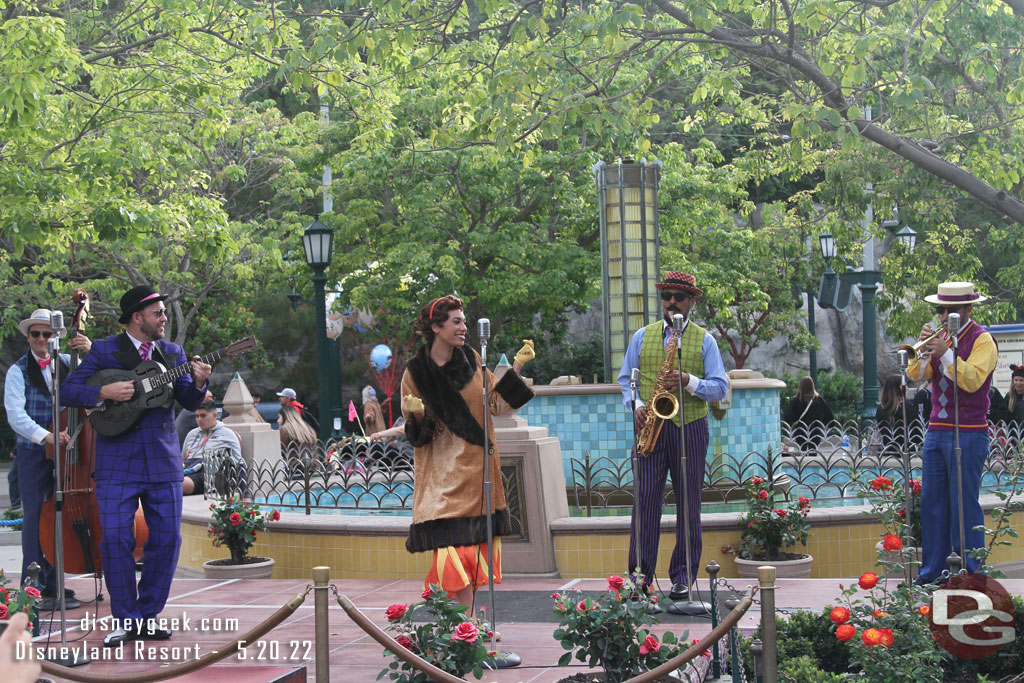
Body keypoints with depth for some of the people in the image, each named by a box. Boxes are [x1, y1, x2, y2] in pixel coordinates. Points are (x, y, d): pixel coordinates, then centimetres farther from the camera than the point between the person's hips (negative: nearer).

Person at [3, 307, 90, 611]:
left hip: (65, 449, 3)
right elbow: (15, 415, -11)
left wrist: (90, 352, -13)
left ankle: (54, 586, 12)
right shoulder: (18, 371, -1)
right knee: (35, 517, -4)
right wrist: (45, 436, -25)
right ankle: (35, 589, 0)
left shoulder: (68, 363, 9)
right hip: (33, 453, -3)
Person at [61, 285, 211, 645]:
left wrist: (198, 382, -13)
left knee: (167, 537, 1)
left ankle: (148, 616, 15)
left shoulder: (173, 353, 12)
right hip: (117, 461, -3)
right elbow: (68, 392, -3)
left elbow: (189, 402, 7)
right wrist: (104, 392, -18)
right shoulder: (104, 351, 1)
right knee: (115, 537, -10)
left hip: (163, 460, 4)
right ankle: (125, 621, 2)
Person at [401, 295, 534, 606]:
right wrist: (418, 413, -21)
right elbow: (414, 433, 0)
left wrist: (516, 367, -2)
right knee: (452, 544, -14)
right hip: (443, 473, -3)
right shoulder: (415, 373, -1)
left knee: (481, 548, 1)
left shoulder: (472, 361, 7)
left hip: (477, 471, 3)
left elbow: (498, 405, 5)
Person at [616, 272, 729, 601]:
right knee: (645, 499, -6)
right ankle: (640, 575, -3)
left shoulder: (705, 340, 7)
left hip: (690, 428, 0)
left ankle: (684, 578, 7)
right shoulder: (642, 336, 12)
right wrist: (637, 405, -4)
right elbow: (625, 378, 14)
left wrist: (688, 382, -16)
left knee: (689, 503, 2)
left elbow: (720, 387, 2)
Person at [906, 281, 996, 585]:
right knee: (932, 502, 6)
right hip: (936, 431, 7)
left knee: (964, 504, -7)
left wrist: (946, 353, -22)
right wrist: (924, 348, -10)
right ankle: (933, 571, 13)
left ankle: (970, 574, -3)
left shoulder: (982, 340, -4)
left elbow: (973, 380, -17)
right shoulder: (941, 337, 15)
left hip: (968, 434, -7)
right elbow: (916, 374, 6)